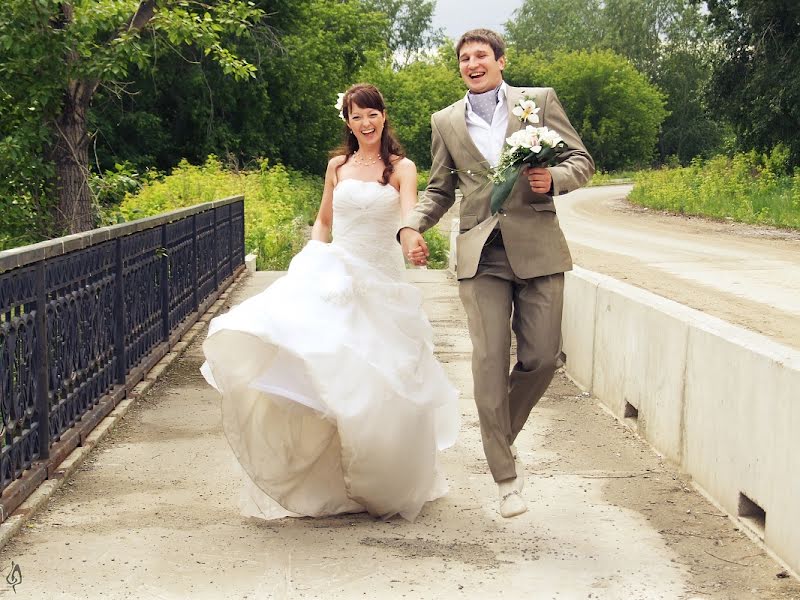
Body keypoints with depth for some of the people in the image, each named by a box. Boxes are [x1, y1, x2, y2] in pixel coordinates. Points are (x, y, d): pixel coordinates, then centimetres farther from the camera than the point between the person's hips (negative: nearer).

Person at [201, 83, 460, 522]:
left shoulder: (402, 168, 1)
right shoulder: (337, 166, 11)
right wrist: (312, 261, 4)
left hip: (382, 283, -2)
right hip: (334, 274, 2)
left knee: (384, 382, -2)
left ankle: (388, 483, 19)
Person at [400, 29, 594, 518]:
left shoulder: (540, 101, 7)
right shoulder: (446, 122, 13)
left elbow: (582, 161, 7)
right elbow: (441, 189, 19)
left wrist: (554, 179, -15)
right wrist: (412, 226, 1)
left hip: (537, 249, 0)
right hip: (481, 254, 1)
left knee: (541, 358, 0)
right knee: (490, 363, -5)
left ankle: (505, 435, 29)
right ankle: (506, 478, 4)